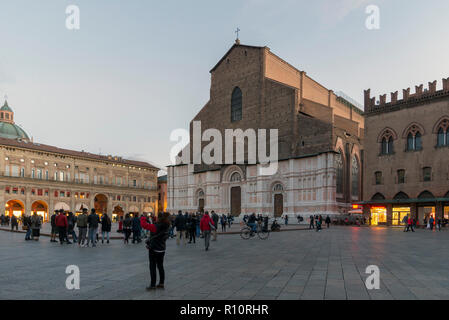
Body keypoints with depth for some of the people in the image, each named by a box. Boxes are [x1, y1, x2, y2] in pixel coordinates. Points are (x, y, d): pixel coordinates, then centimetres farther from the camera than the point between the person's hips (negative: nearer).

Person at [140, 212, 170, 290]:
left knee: (152, 267, 4)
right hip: (162, 249, 7)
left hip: (154, 249, -7)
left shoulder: (156, 226, -25)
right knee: (160, 266, 16)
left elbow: (144, 225, -28)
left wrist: (143, 218, -6)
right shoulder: (166, 227, -1)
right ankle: (161, 283, 21)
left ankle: (153, 285, 8)